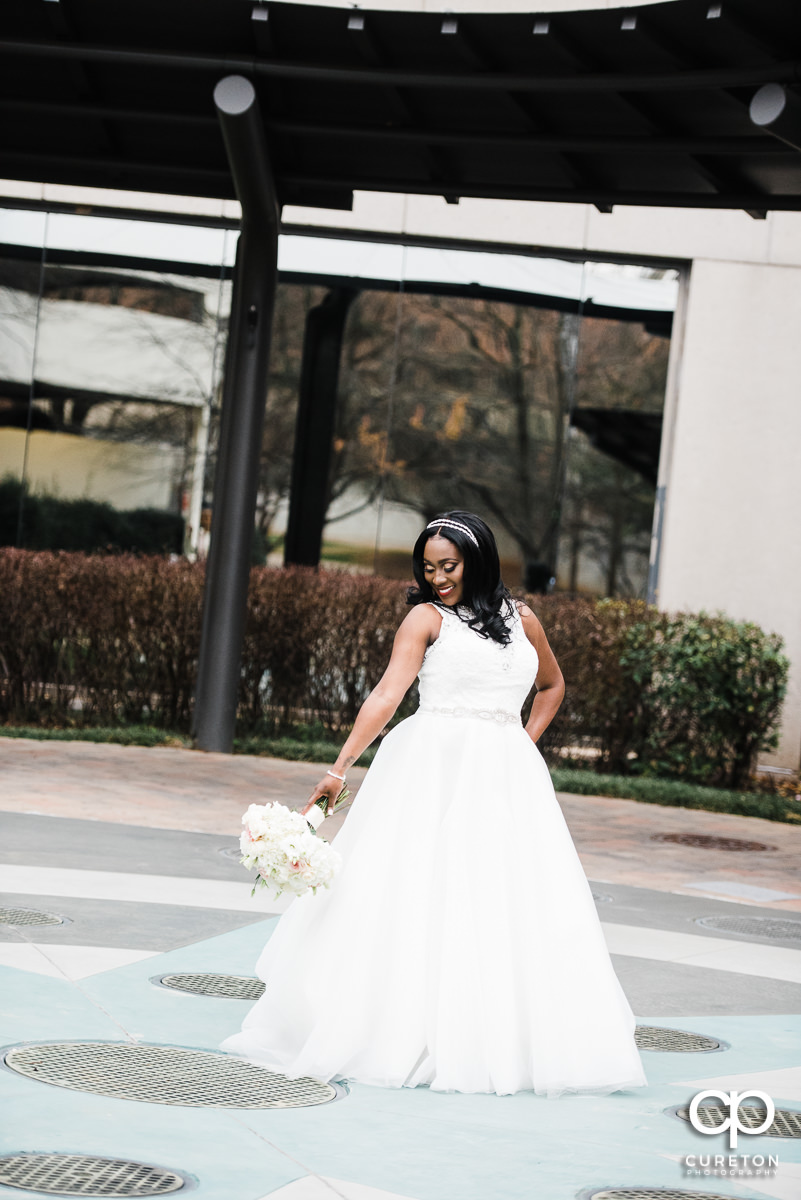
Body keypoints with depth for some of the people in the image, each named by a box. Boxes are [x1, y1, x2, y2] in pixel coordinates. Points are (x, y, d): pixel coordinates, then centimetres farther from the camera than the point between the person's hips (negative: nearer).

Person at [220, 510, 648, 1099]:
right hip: (433, 768, -3)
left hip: (505, 777, 4)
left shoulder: (522, 620, 12)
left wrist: (525, 742, 12)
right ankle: (400, 1035, 0)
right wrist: (339, 769, -22)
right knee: (419, 900, -6)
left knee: (509, 908, 0)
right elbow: (387, 695, -11)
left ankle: (501, 1045, 7)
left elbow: (553, 685, 28)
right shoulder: (426, 618, 0)